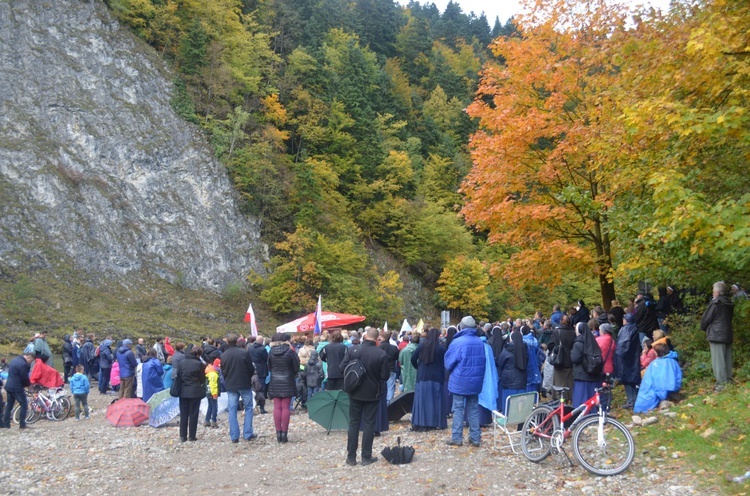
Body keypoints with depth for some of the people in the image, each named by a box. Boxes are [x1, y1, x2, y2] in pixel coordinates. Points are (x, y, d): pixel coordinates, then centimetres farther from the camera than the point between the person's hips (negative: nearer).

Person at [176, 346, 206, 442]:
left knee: (183, 414, 10)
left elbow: (177, 376, 3)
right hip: (195, 392, -3)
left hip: (183, 392, 3)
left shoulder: (182, 363, 1)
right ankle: (192, 436, 6)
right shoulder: (199, 364, -10)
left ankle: (183, 436, 12)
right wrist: (203, 391, 11)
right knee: (193, 414, 5)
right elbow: (202, 378, -4)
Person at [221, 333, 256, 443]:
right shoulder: (244, 352, -13)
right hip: (245, 384, -2)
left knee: (232, 410, 7)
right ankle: (248, 434, 7)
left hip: (230, 386, 3)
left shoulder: (224, 355, -2)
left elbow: (223, 372, 6)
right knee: (248, 408, 9)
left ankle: (234, 436, 4)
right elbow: (251, 369, -7)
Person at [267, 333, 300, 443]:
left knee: (277, 408, 6)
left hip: (275, 383, 2)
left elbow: (269, 367, 4)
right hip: (287, 383, -2)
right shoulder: (290, 352, -10)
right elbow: (296, 367, -4)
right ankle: (284, 433, 2)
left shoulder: (271, 353, -5)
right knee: (285, 408, 2)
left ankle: (278, 433, 8)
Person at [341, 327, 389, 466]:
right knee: (369, 424, 7)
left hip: (355, 392, 2)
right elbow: (385, 376, -12)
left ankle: (351, 456, 12)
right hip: (372, 393, -2)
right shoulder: (381, 354, -15)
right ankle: (366, 457, 10)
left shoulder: (352, 350, -10)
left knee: (353, 423, 10)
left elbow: (342, 368, -8)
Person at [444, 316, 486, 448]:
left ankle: (457, 438, 4)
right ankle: (475, 438, 13)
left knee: (458, 408, 4)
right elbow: (483, 362, 9)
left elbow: (449, 362, -9)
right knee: (473, 409, 12)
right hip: (475, 382, 4)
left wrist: (450, 371, 11)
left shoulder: (457, 342, -16)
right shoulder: (480, 343, -1)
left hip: (460, 381, -4)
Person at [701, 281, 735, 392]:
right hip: (728, 335, 8)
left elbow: (706, 318, -8)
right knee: (727, 359, 12)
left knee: (718, 360, -7)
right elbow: (731, 317, 18)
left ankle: (721, 383, -10)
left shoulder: (715, 303, -13)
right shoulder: (729, 304, 11)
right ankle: (728, 380, 16)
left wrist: (703, 328, 13)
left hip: (716, 335, -8)